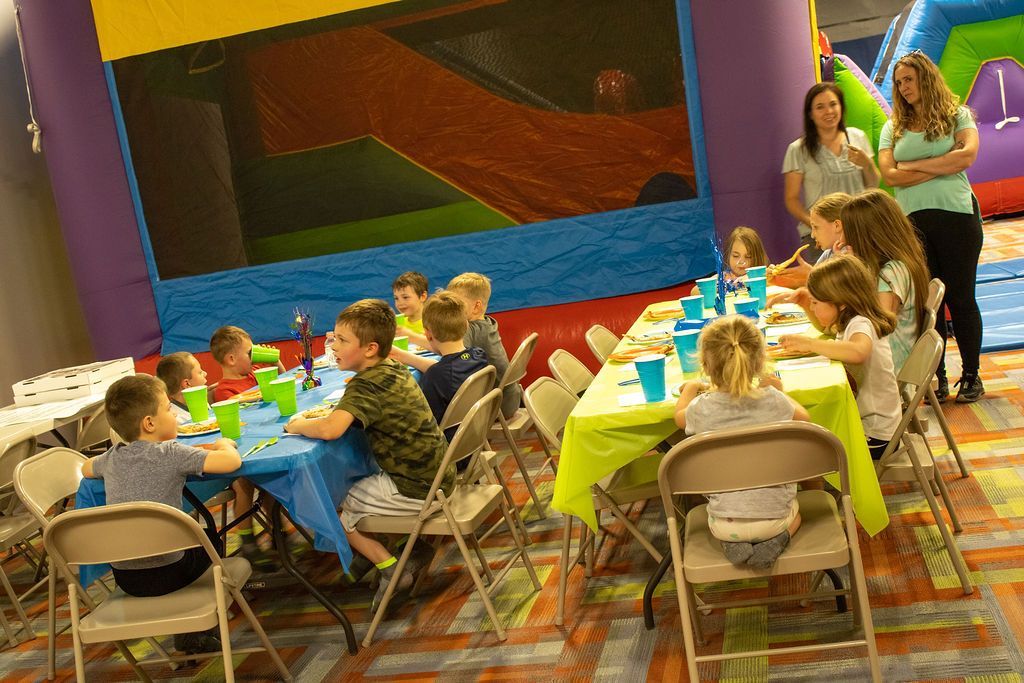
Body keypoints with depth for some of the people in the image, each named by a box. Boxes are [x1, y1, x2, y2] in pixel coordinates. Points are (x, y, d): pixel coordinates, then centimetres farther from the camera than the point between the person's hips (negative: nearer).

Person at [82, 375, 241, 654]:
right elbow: (232, 461, -22)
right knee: (210, 537, 25)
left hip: (123, 577, 5)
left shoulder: (113, 458, 5)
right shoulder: (170, 453, -14)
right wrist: (223, 444, 2)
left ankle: (190, 630, 35)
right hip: (165, 573, -5)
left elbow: (86, 468, 29)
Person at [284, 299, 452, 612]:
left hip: (415, 491, -8)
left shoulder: (366, 384, -20)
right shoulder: (396, 370, 5)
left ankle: (392, 569, 6)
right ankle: (413, 548, 23)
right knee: (354, 483, 29)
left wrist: (297, 425, -14)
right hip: (437, 479, 8)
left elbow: (330, 429, -34)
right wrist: (339, 410, 5)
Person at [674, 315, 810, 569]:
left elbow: (680, 417, 12)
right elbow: (802, 417, 10)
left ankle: (732, 544, 6)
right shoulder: (773, 400, -13)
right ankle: (778, 539, 6)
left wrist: (689, 389, 30)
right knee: (794, 511, 35)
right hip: (774, 516, 1)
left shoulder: (701, 408, -14)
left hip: (724, 524, 0)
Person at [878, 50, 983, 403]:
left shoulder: (958, 115, 5)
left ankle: (971, 375, 16)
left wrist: (916, 165, -7)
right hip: (912, 222, 2)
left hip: (956, 215, -2)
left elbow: (968, 154, -12)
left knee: (961, 296, 4)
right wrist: (943, 166, -6)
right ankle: (938, 378, 13)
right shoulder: (893, 128, 11)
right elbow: (889, 174, -3)